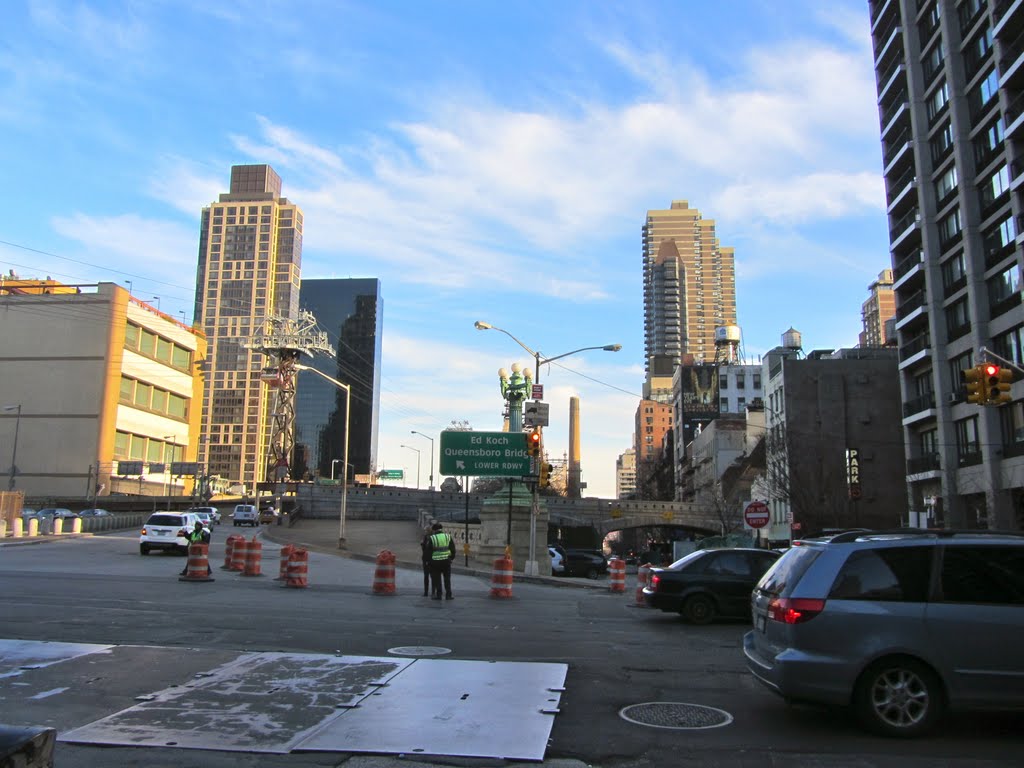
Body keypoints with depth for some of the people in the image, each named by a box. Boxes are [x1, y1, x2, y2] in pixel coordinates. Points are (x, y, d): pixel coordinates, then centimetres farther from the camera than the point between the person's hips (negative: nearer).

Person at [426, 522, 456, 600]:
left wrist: (429, 560, 6)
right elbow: (453, 549, 5)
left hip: (435, 562, -2)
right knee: (447, 579, 10)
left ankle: (438, 595, 7)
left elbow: (429, 551, -4)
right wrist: (452, 557, 15)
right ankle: (448, 595, 8)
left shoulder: (432, 538, -6)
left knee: (437, 579, 7)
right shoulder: (448, 537, 2)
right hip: (446, 561, 2)